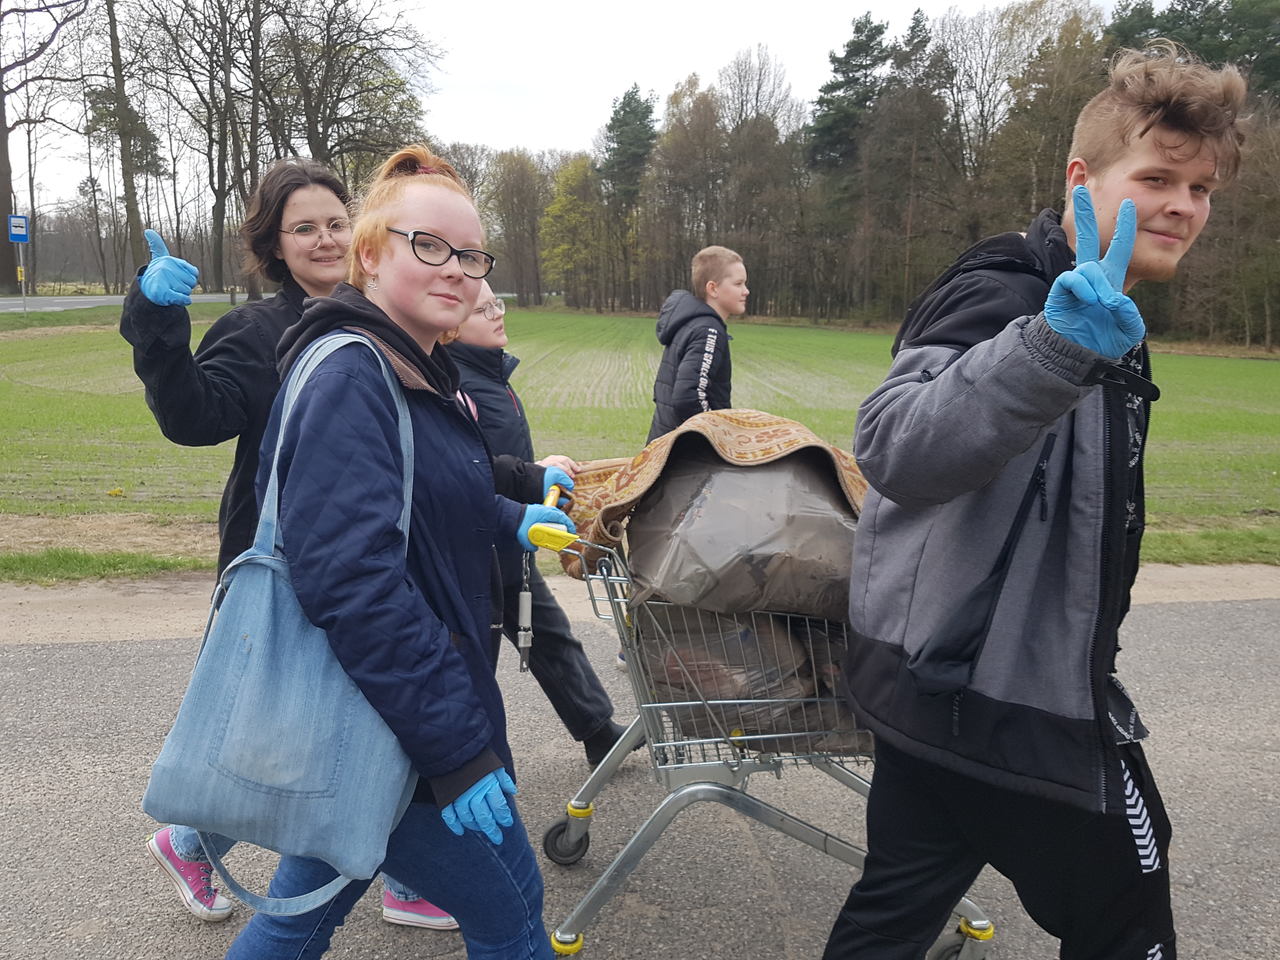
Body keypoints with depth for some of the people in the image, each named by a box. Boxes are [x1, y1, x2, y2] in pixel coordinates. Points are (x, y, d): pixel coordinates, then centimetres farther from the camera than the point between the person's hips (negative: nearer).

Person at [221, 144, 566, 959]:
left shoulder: (417, 371, 12)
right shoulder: (348, 377, -20)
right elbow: (353, 580, -28)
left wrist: (513, 519, 27)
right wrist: (459, 749, -26)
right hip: (389, 733, -9)